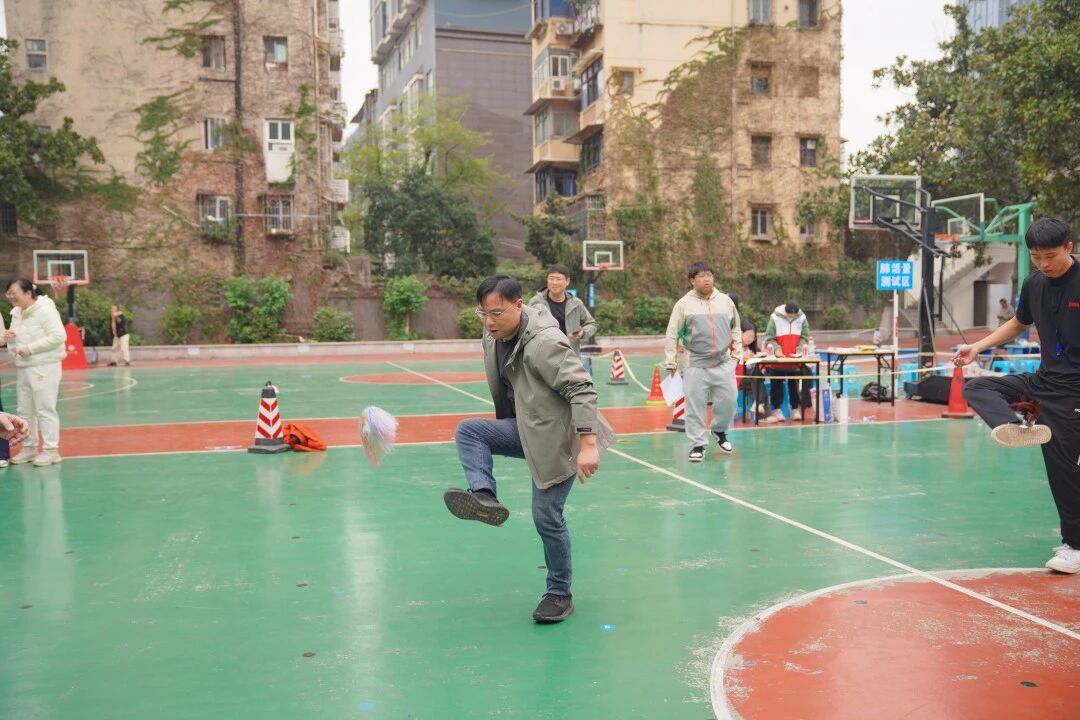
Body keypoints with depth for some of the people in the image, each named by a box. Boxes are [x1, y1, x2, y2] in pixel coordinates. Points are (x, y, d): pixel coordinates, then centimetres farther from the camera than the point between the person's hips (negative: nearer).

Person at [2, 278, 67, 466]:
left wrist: (31, 348, -21)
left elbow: (59, 336, -22)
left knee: (45, 409, -4)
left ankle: (51, 449, 2)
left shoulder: (45, 310, -14)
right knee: (25, 410, 13)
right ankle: (29, 447, 23)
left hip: (44, 367, -8)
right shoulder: (17, 313, 11)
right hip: (22, 368, 8)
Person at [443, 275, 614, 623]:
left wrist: (588, 445, -35)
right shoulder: (493, 338, 0)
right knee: (467, 430, -7)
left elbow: (582, 389, -30)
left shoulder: (545, 342, -26)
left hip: (557, 438, -8)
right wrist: (507, 430, 22)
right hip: (526, 431, 8)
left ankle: (560, 594, 15)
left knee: (546, 517, -4)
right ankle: (485, 498, -20)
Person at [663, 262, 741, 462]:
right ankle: (698, 445, 11)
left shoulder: (725, 301, 8)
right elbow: (672, 335, -1)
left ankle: (720, 430, 33)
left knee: (728, 401, 4)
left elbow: (736, 328, 19)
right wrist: (671, 361, -4)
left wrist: (737, 351, 14)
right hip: (696, 365, -3)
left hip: (724, 363, 3)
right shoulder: (684, 304, -2)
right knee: (695, 406, -2)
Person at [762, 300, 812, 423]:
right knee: (776, 383, 3)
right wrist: (776, 349, -22)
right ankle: (777, 410, 8)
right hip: (778, 358, -2)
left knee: (794, 383, 8)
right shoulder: (775, 318, -9)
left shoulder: (802, 318, -2)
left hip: (795, 359, 2)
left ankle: (795, 408, 17)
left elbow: (804, 338, 3)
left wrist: (800, 349, -13)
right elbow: (769, 338, -7)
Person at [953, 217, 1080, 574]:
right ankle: (1019, 427, -29)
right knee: (976, 387, -2)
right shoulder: (1033, 284, 5)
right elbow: (1018, 323, 22)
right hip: (1042, 379, 7)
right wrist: (977, 347, 13)